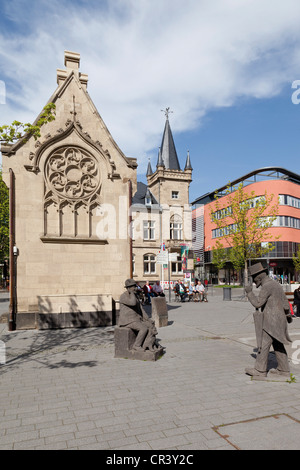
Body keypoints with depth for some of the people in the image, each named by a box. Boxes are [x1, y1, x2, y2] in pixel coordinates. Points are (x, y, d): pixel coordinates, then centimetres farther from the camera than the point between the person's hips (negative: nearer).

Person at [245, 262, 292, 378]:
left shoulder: (266, 287, -18)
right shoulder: (275, 284, 14)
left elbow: (257, 303, -23)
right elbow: (285, 301, 23)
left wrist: (249, 292, -10)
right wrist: (288, 314, 36)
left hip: (271, 321, -10)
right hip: (279, 320, 10)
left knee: (263, 344, -3)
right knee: (278, 345, 15)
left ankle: (260, 370, 4)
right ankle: (283, 370, 21)